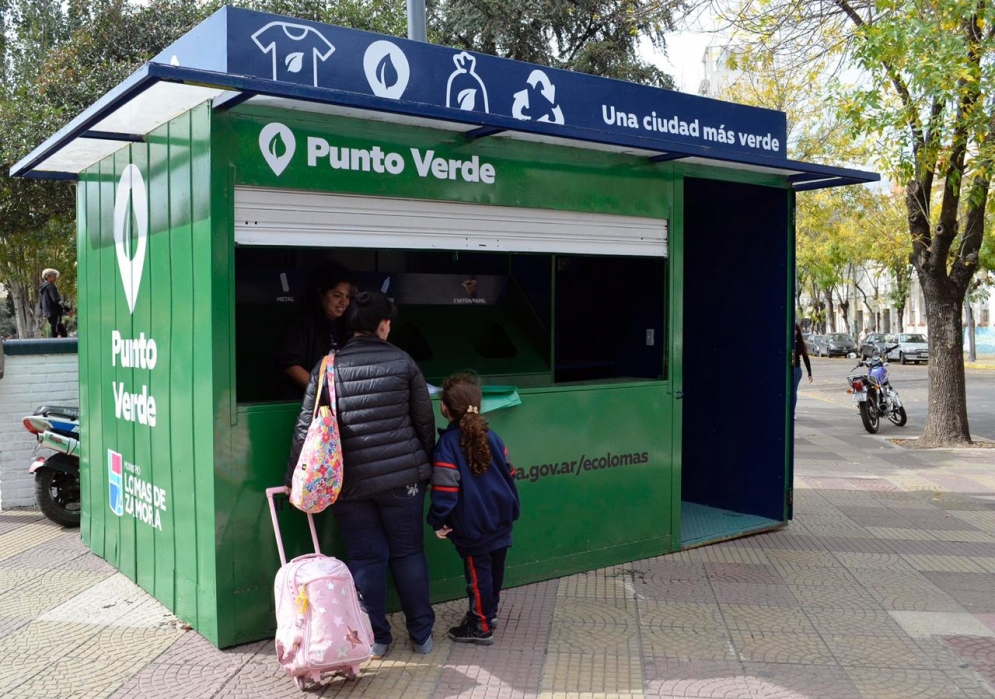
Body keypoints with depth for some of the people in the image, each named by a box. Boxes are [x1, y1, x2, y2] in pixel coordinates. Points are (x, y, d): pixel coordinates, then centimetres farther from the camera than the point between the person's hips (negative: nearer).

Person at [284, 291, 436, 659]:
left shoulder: (328, 367, -2)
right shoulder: (403, 361, -2)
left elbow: (306, 427, -3)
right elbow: (425, 420, 3)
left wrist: (293, 479, 4)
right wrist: (426, 463, 17)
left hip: (350, 481, 0)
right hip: (402, 476, 0)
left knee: (365, 558, 10)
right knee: (409, 553, 12)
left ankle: (375, 638, 17)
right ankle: (422, 634, 21)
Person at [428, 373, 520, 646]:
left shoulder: (447, 443, -15)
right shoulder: (491, 436, 4)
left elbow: (445, 487, -19)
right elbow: (508, 474, 10)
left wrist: (438, 520, -9)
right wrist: (513, 510, 21)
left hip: (471, 525, -6)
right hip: (499, 520, 6)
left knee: (477, 572, 4)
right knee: (494, 568, 19)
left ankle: (481, 626, 13)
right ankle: (489, 611, 36)